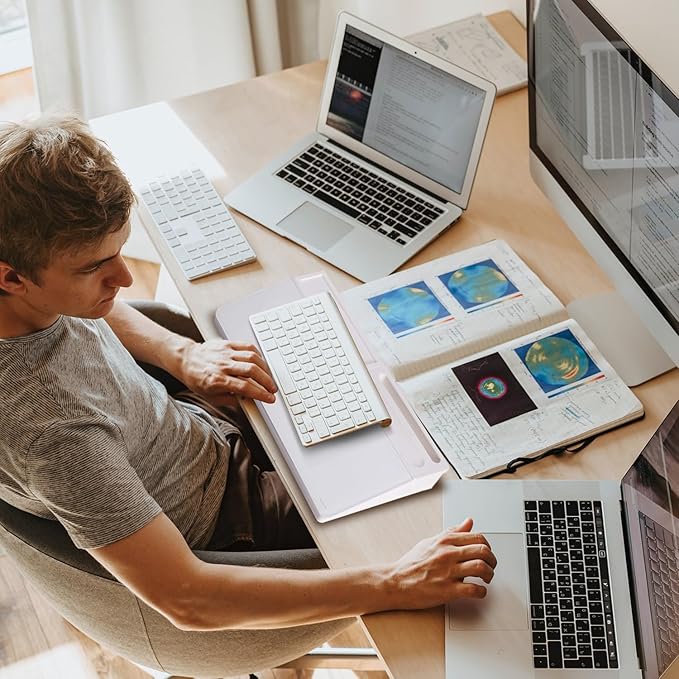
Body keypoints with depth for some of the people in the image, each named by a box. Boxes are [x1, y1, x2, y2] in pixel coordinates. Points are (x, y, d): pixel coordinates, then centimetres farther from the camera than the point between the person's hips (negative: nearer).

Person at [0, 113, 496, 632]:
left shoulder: (42, 289, -18)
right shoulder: (49, 424, -42)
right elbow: (185, 600, -38)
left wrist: (181, 353, -8)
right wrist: (393, 585, -39)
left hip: (195, 428, 7)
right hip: (216, 527, -7)